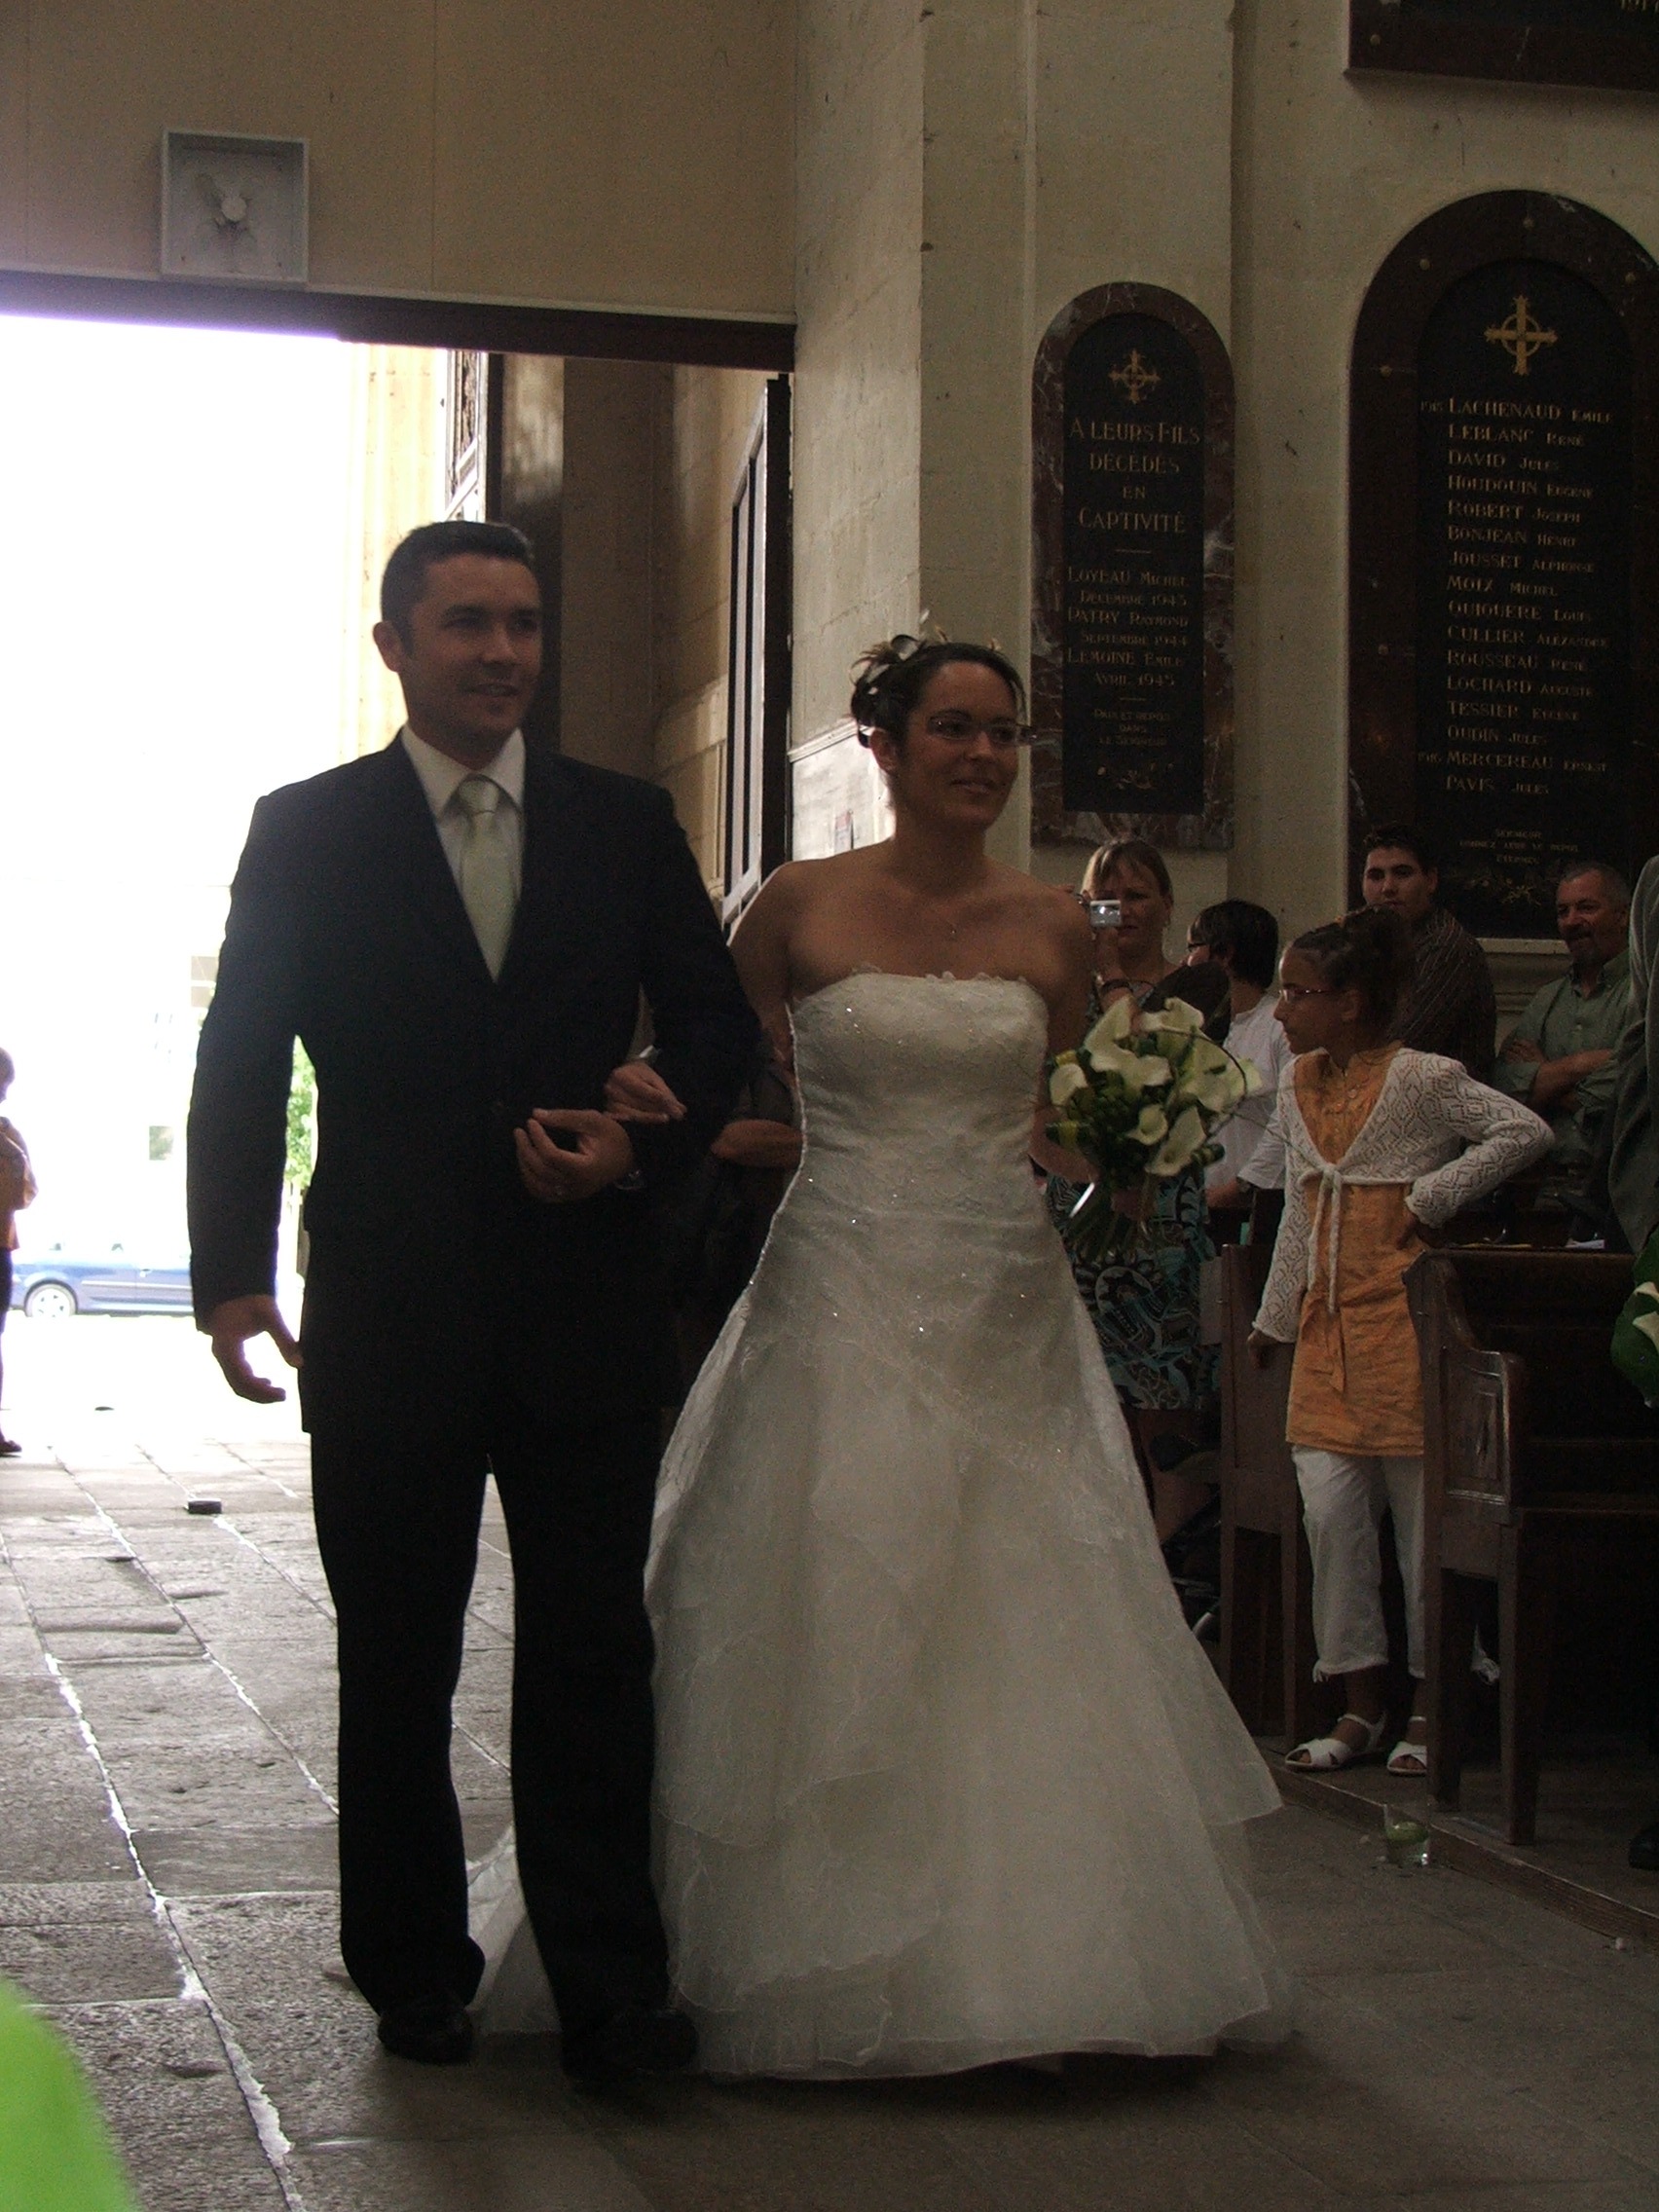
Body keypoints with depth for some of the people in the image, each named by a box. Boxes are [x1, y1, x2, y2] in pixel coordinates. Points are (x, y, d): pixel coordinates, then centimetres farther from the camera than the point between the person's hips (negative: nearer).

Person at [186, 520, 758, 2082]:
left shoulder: (624, 826, 7)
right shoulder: (306, 832, 2)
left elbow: (715, 1026, 11)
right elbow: (240, 1065, -1)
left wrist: (645, 1146, -9)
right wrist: (232, 1274, -11)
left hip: (588, 1302, 1)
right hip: (390, 1315, -1)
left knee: (591, 1658, 1)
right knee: (396, 1663, 10)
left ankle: (611, 1991, 6)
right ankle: (414, 1976, 24)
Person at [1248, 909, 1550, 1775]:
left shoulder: (1423, 1079, -7)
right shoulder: (1299, 1084, 14)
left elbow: (1526, 1132, -12)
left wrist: (1432, 1196, -12)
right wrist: (1273, 1318, 24)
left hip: (1402, 1315, -6)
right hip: (1327, 1327, 6)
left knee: (1422, 1514, -1)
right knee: (1330, 1511, 0)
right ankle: (1361, 1705, 8)